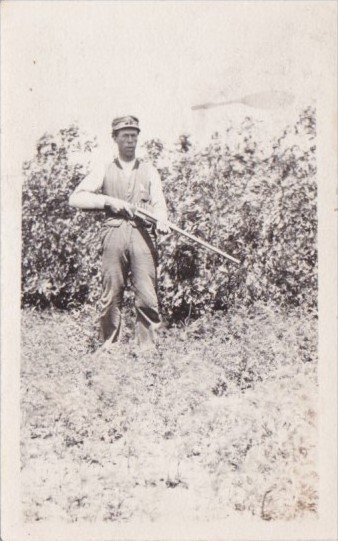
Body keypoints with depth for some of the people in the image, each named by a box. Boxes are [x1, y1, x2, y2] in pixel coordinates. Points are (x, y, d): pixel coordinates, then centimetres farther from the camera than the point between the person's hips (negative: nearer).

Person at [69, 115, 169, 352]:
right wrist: (109, 200, -7)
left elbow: (158, 202, 5)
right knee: (111, 295, 0)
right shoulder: (105, 171, 14)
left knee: (147, 296, -7)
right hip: (114, 233, 0)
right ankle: (109, 347, 11)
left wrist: (161, 221, -17)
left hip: (142, 234, 0)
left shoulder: (149, 171, 17)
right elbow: (76, 198, 4)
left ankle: (148, 349, -2)